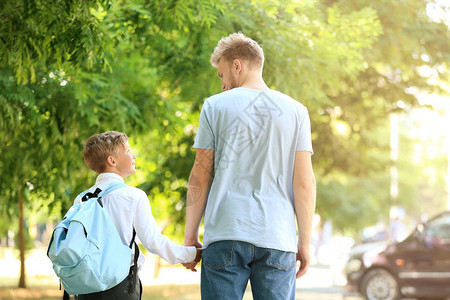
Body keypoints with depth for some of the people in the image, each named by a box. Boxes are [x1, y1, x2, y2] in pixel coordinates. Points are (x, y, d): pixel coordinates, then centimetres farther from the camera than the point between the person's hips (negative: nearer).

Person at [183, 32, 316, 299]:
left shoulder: (216, 106, 3)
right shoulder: (295, 110, 7)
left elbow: (200, 179, 4)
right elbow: (305, 182, 2)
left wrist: (190, 236, 11)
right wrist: (305, 242, 7)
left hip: (225, 234, -1)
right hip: (278, 238, 1)